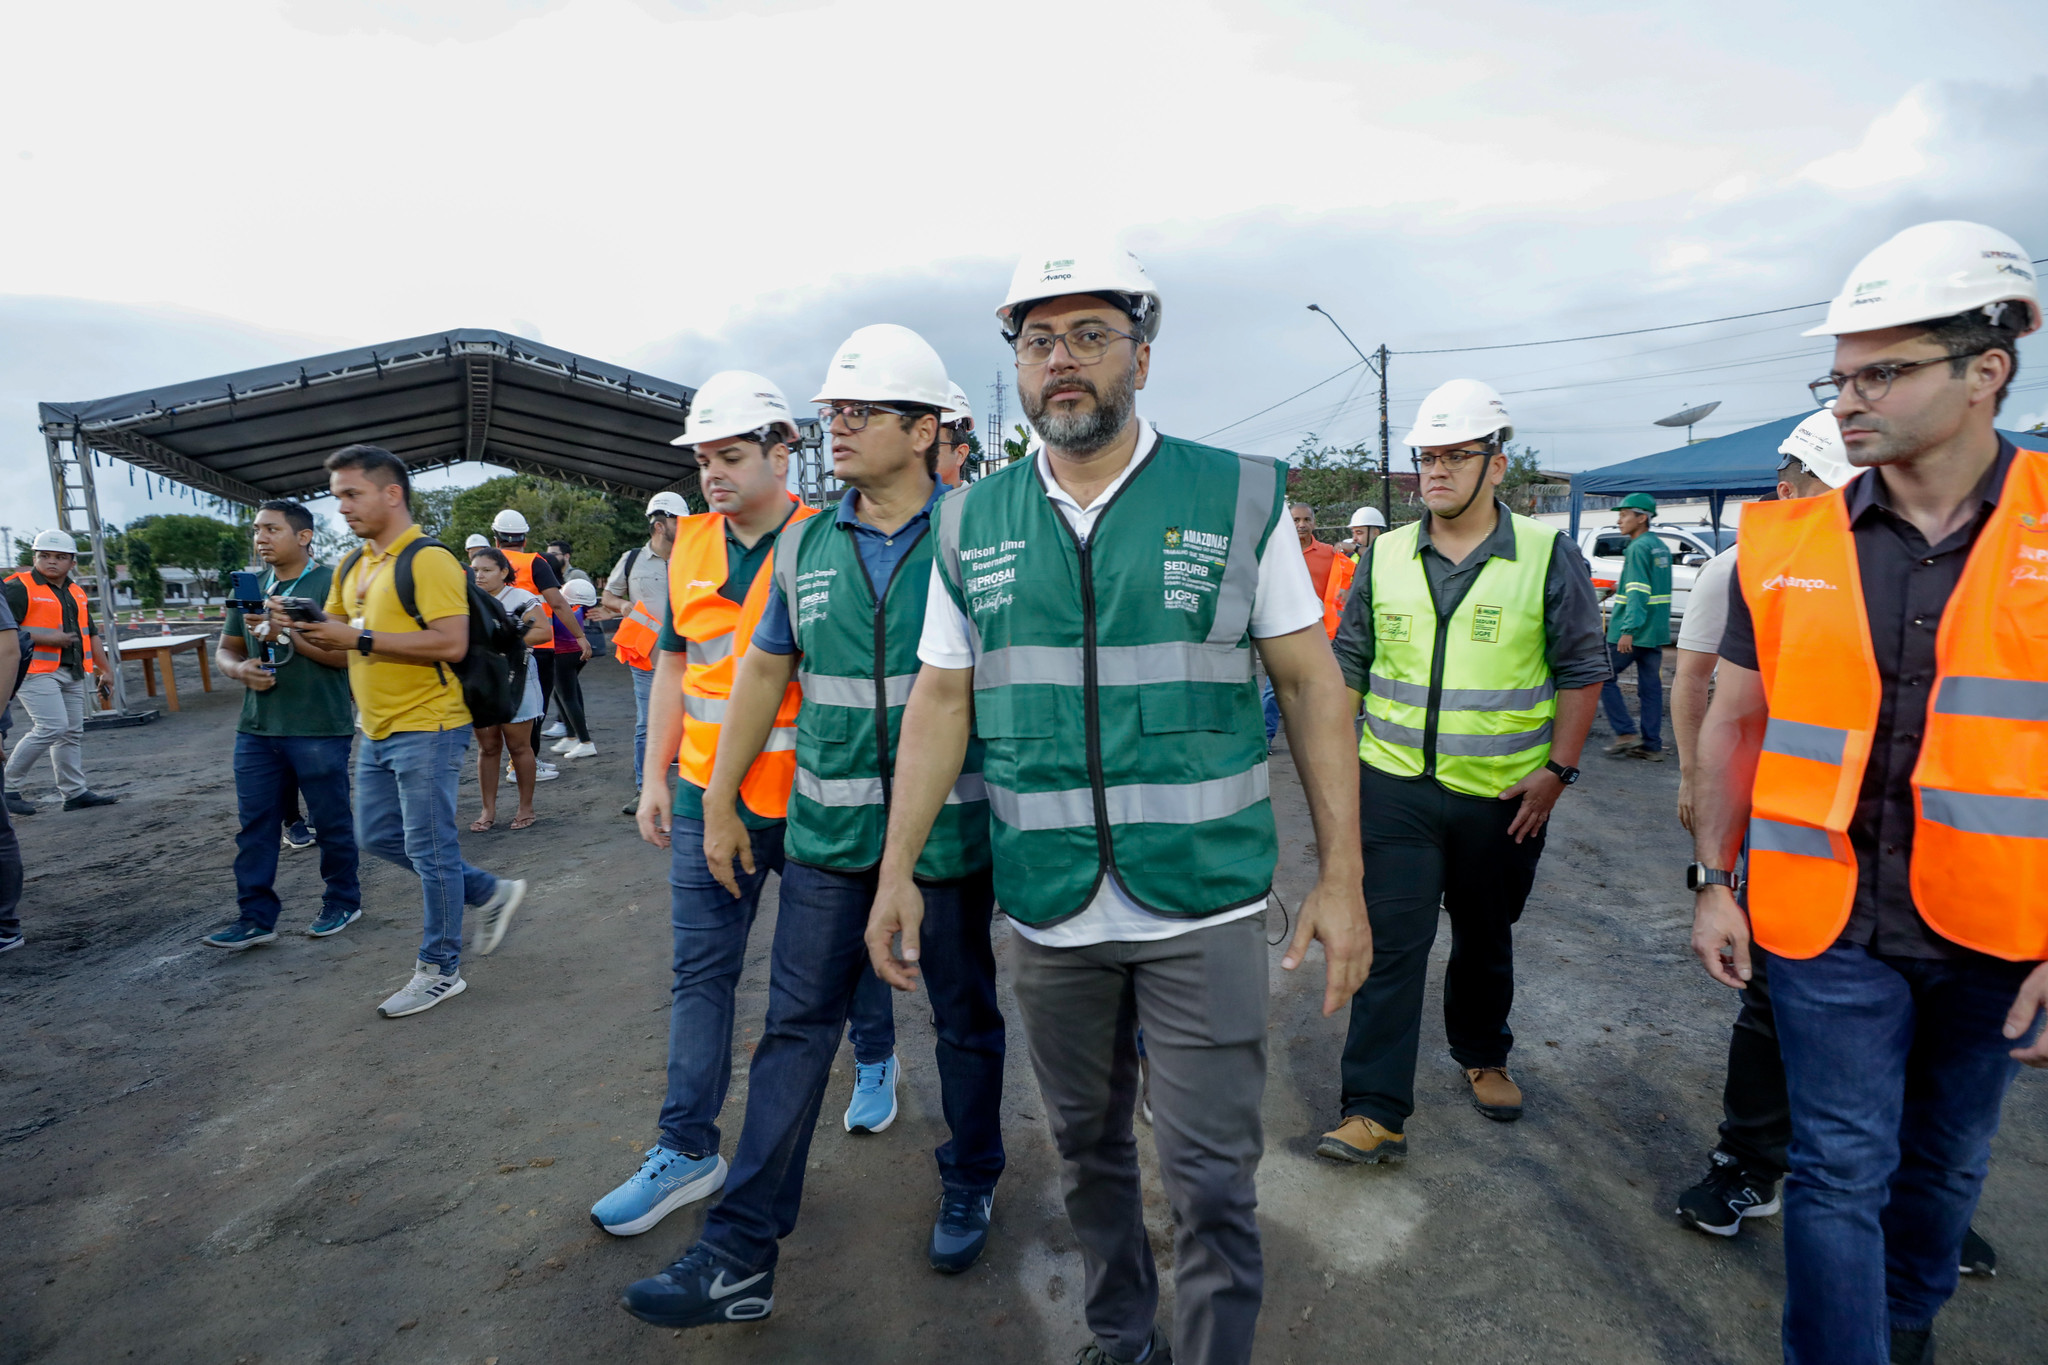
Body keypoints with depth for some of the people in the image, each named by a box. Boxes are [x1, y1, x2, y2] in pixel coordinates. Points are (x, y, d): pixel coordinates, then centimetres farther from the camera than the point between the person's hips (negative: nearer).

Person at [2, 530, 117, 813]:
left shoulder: (76, 593, 17)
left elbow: (91, 633, 22)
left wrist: (103, 670, 19)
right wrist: (47, 639, -16)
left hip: (73, 673, 8)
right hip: (37, 671, -8)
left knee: (72, 732, 8)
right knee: (52, 727, -16)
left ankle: (75, 792, 12)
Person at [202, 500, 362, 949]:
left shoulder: (331, 583, -7)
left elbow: (347, 652, -15)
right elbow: (225, 649, 19)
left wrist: (287, 634, -23)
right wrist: (240, 668, -3)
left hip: (320, 730, -6)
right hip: (258, 728, 6)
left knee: (332, 822, 6)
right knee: (254, 825, 7)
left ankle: (343, 903, 22)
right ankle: (255, 917, 15)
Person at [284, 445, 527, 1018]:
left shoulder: (429, 561, -15)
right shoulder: (351, 568, 13)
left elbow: (451, 644, -24)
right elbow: (336, 643, 18)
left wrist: (361, 638, -23)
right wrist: (295, 630, -3)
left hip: (426, 728, -9)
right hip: (377, 730, 9)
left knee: (430, 849, 0)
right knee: (378, 836, 17)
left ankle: (440, 970, 14)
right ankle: (490, 893, 30)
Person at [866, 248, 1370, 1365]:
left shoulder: (1240, 497, -3)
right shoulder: (972, 524, 4)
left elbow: (1312, 686, -2)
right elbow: (941, 700, 6)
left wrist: (1340, 878, -6)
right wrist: (898, 869, 0)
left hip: (1203, 906, -2)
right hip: (1048, 913, 3)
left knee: (1210, 1179, 5)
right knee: (1086, 1149, 20)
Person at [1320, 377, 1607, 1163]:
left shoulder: (1548, 556, -3)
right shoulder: (1384, 557, 4)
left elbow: (1582, 670, 0)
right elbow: (1349, 663, 9)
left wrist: (1557, 769, -6)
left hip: (1504, 797, 0)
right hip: (1395, 787, 1)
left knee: (1486, 940, 17)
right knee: (1389, 946, -3)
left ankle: (1483, 1057, 42)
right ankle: (1375, 1112, 4)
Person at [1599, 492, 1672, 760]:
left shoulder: (1638, 547, -13)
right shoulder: (1661, 547, 15)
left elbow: (1638, 592, -21)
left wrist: (1628, 629, -26)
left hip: (1633, 631, -9)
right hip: (1657, 631, 9)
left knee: (1603, 677, 2)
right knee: (1651, 686, 9)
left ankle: (1626, 733, 0)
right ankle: (1652, 745, 11)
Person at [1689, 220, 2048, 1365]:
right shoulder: (1786, 542, -3)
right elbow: (1736, 722, 3)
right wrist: (1714, 881, 2)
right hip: (1829, 920, -1)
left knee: (1946, 1160, 21)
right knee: (1842, 1170, 5)